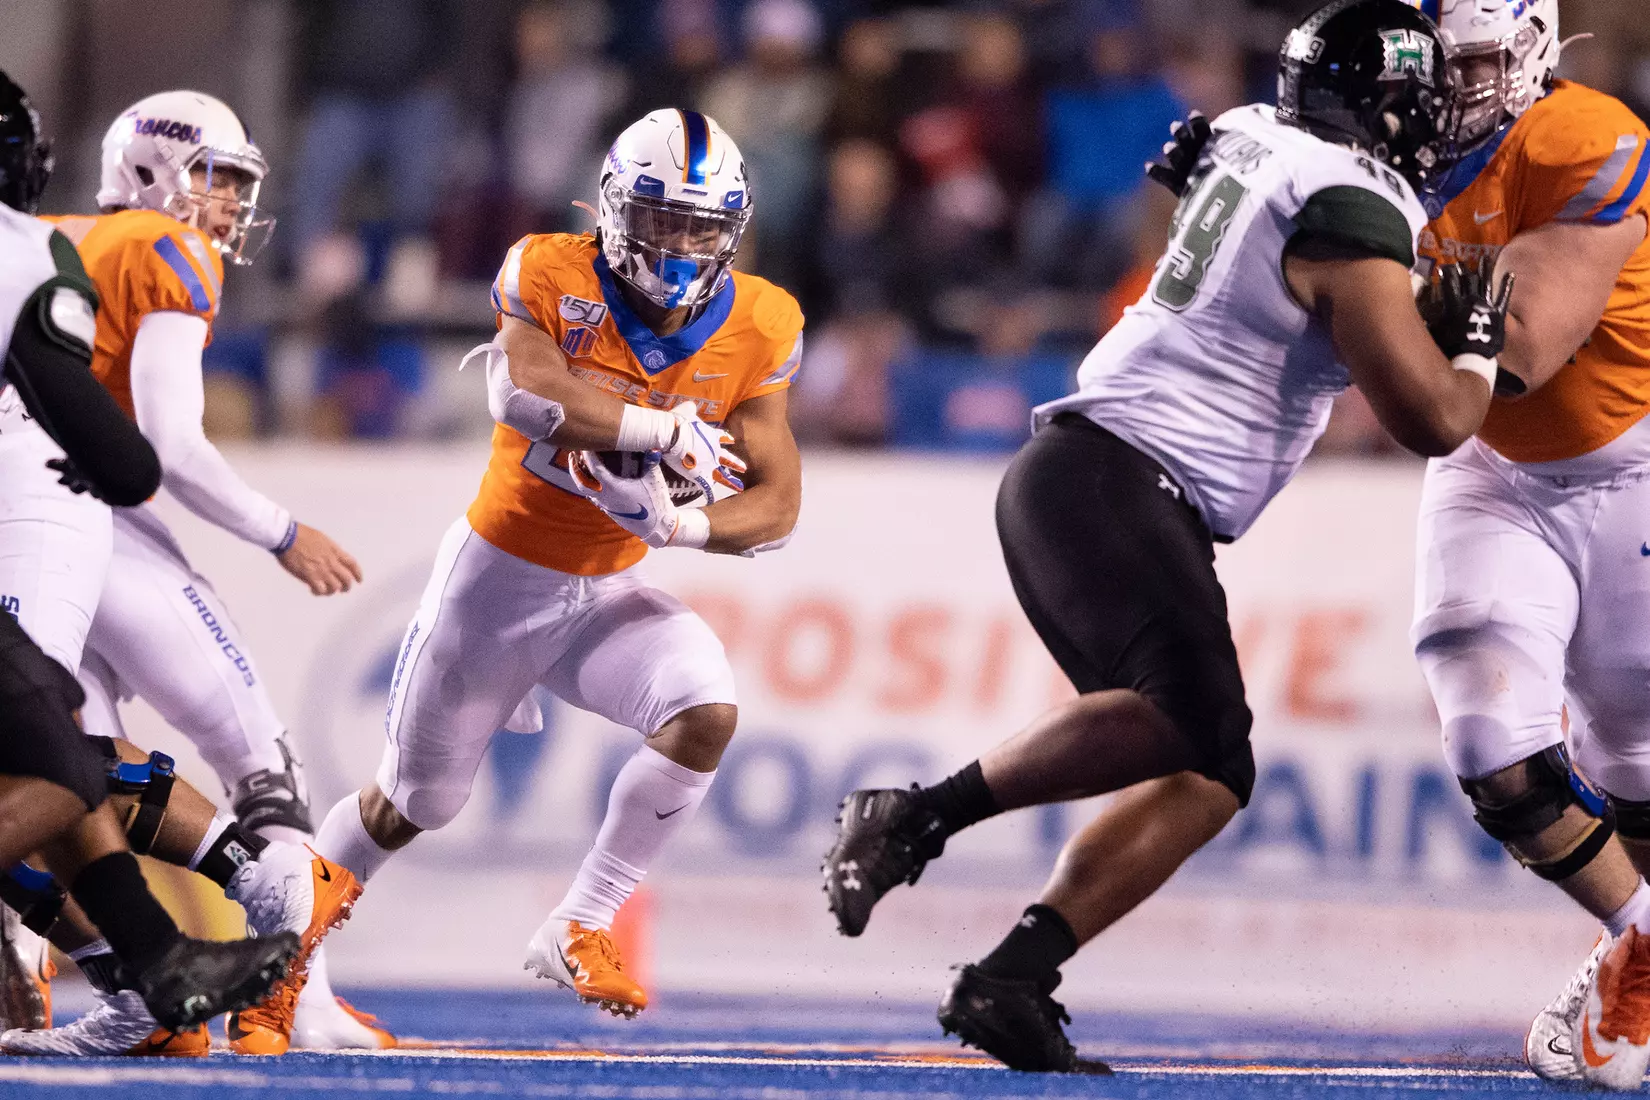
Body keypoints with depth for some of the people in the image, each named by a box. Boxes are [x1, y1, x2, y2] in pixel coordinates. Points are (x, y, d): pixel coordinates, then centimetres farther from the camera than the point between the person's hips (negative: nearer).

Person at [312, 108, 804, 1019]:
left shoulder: (756, 329, -11)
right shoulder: (553, 277, -20)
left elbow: (776, 506, -12)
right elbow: (524, 395, -40)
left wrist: (680, 525, -31)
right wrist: (667, 431, -36)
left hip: (604, 594, 3)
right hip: (495, 575, -3)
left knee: (706, 713, -24)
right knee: (415, 802, 11)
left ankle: (579, 930, -11)